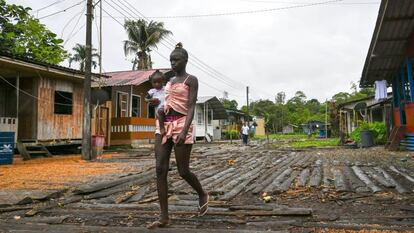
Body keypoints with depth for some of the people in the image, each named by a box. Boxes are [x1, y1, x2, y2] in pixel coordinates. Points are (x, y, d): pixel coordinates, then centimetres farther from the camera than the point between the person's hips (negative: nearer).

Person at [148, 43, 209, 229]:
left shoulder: (191, 80, 0)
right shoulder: (169, 80, 20)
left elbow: (191, 107, -11)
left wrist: (185, 130, -24)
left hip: (181, 125, -6)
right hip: (164, 126, 6)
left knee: (183, 171, -1)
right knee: (160, 169, -5)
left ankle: (202, 194, 30)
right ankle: (164, 217, 0)